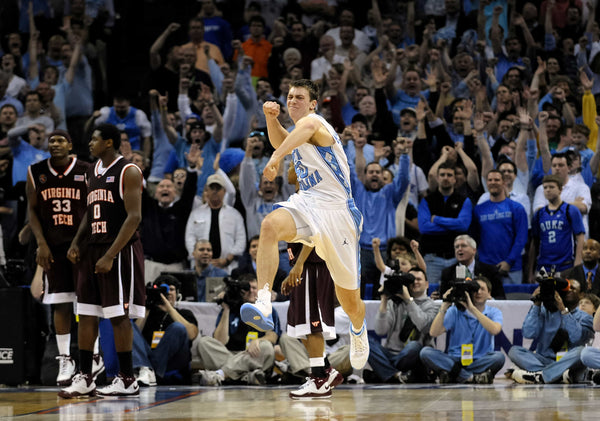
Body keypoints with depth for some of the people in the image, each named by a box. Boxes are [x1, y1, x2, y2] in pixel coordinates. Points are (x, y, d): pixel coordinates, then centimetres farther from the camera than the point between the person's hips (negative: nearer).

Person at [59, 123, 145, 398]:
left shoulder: (128, 172, -10)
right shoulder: (93, 172, 15)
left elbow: (134, 217, -16)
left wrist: (110, 255, -20)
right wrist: (76, 242, 6)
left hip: (120, 251, -8)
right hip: (92, 250, 8)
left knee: (119, 316, -5)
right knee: (86, 314, 6)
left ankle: (127, 380, 2)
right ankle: (84, 378, 11)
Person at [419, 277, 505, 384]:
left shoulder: (494, 312, 5)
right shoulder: (455, 311, 7)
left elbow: (495, 330, -19)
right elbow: (434, 333, -5)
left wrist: (473, 309, -21)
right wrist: (444, 307, -13)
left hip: (481, 361, -1)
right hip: (455, 360, 1)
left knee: (499, 356, -33)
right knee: (426, 352, -24)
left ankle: (451, 375, -30)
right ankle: (471, 377, -32)